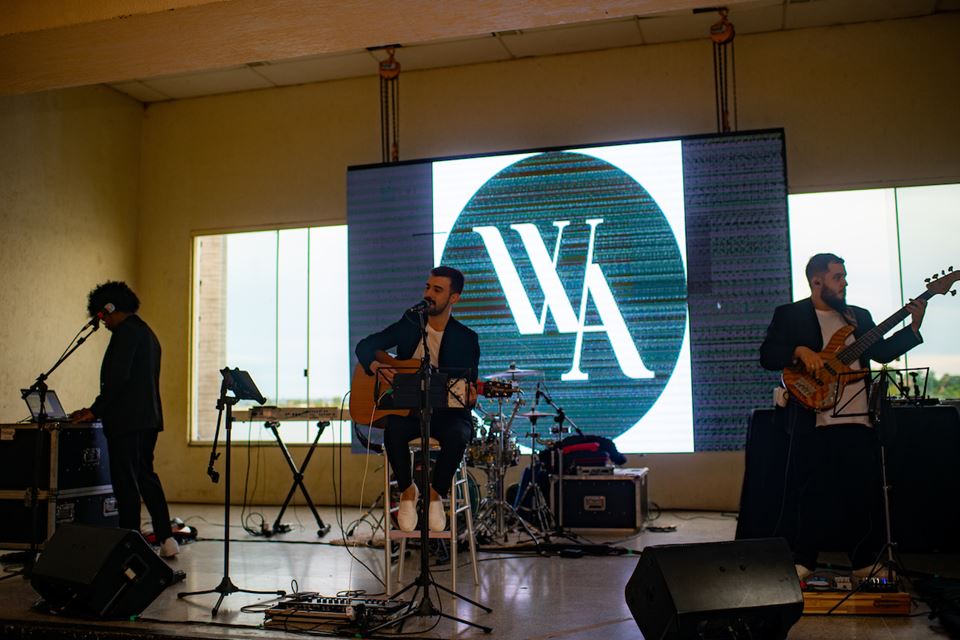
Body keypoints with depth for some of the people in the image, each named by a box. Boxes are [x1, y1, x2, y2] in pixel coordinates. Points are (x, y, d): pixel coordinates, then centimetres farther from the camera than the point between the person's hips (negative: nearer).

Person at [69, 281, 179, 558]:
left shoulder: (125, 331, -10)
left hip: (126, 420, -10)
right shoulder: (147, 333, 19)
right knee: (146, 475, 15)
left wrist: (95, 411, -12)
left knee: (125, 482, -3)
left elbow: (117, 377, -19)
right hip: (149, 418, 10)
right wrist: (101, 410, 21)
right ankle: (166, 538, 14)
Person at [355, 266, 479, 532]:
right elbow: (364, 345, 8)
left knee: (457, 435, -35)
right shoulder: (409, 324, 7)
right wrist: (374, 364, -13)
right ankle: (407, 490, -7)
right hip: (406, 409, 1)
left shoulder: (466, 339, 0)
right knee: (393, 430, -33)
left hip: (445, 412, -1)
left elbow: (468, 385, -1)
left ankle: (435, 494, -8)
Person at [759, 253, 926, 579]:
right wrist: (800, 351, -20)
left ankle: (866, 564, 22)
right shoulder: (789, 315, 3)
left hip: (859, 421, 5)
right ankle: (801, 568, 10)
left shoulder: (859, 316, 18)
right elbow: (767, 356, -5)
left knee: (865, 495, 8)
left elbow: (883, 351, 16)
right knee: (810, 497, -1)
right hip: (813, 424, -5)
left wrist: (914, 327, 6)